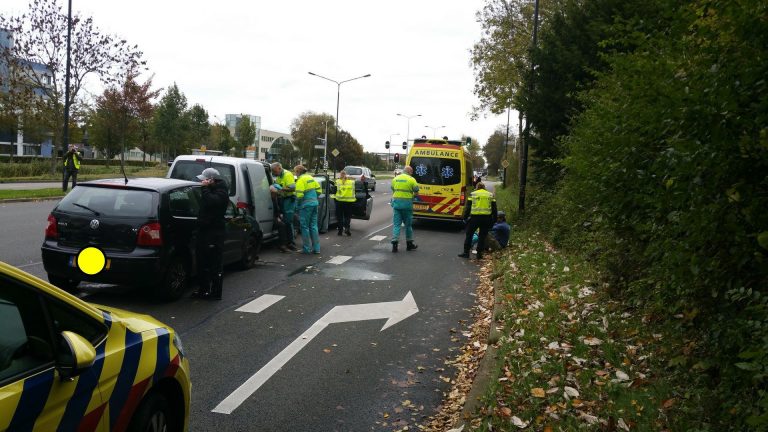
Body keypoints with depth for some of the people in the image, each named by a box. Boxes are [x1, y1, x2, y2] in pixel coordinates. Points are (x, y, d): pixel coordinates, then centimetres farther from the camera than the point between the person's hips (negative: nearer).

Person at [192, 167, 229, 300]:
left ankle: (216, 292, 3)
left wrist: (205, 188, -22)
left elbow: (212, 201, -30)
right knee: (202, 262, 14)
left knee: (215, 264, -3)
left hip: (215, 233, -10)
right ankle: (204, 289, 23)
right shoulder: (211, 189, 17)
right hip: (205, 231, 10)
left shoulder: (221, 191, -11)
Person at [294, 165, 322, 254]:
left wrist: (297, 201, -2)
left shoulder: (301, 180, -12)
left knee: (305, 226, 2)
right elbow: (319, 190, 14)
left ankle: (306, 249, 6)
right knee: (313, 226, 12)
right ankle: (316, 248, 13)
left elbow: (299, 195, -20)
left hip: (306, 205, -8)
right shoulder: (311, 178, 13)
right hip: (314, 203, 8)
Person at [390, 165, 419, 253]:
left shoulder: (395, 179, 11)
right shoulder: (411, 180, -2)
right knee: (408, 224, 9)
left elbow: (393, 190, 15)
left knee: (396, 224, 4)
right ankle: (409, 244, 20)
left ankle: (394, 244, -5)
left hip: (396, 202, 3)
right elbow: (416, 191, 0)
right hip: (407, 203, -3)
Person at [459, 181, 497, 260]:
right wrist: (494, 219, 16)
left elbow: (468, 207, 2)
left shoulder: (473, 194, 5)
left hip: (475, 217, -2)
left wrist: (465, 217, 7)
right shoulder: (490, 195, 12)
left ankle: (466, 252, 9)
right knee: (482, 236, 10)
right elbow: (494, 209, 12)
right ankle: (479, 254, 9)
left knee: (469, 234, 9)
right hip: (487, 218, 2)